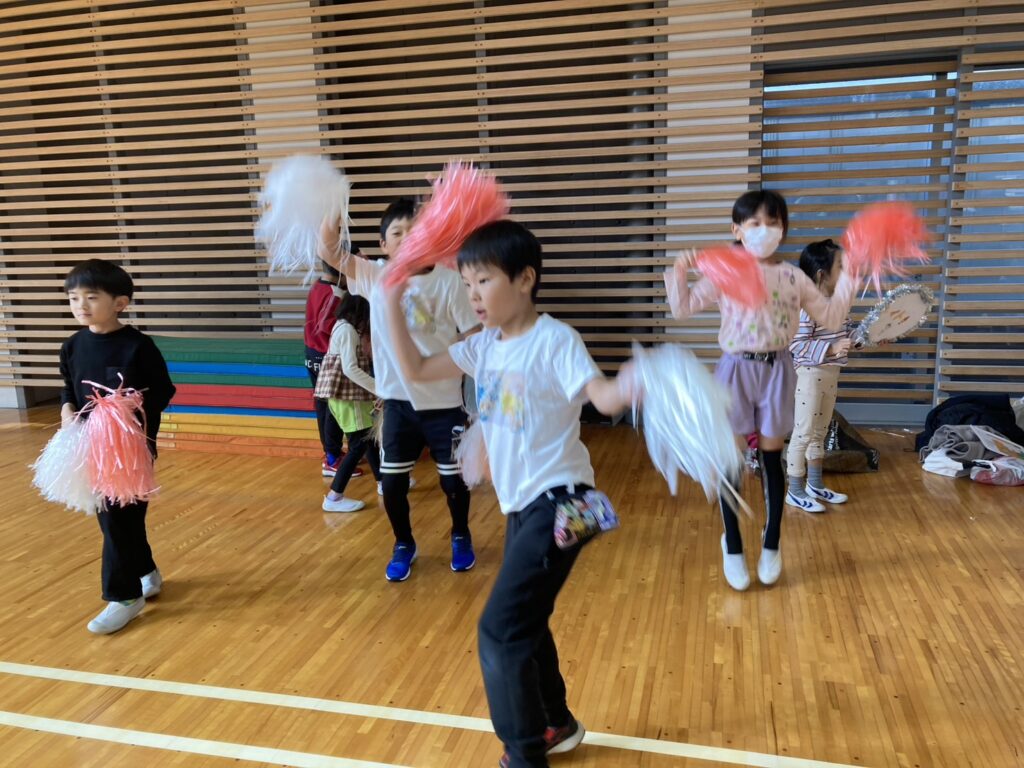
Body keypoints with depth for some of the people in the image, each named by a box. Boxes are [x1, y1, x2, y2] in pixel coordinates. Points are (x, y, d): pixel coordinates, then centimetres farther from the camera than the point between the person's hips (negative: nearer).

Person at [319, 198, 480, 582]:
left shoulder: (448, 281, -9)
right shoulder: (374, 277, 0)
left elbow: (474, 339, -8)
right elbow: (328, 251, -8)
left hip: (444, 402, -2)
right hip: (398, 401, 2)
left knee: (453, 478, 12)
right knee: (391, 481, 7)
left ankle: (461, 536, 40)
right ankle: (404, 544, 33)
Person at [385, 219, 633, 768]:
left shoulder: (554, 340, -16)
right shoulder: (484, 347, 5)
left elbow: (604, 397, -28)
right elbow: (414, 370, 9)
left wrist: (636, 381, -50)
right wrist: (392, 300, 5)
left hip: (558, 501, -9)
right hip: (522, 504, 9)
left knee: (500, 630, -9)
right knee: (523, 622, 21)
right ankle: (555, 724, 43)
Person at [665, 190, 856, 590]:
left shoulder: (794, 277, 4)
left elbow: (831, 318, 8)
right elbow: (683, 308, -4)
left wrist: (847, 278, -1)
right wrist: (678, 273, -19)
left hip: (776, 370, 1)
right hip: (736, 370, -1)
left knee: (772, 459, 10)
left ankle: (771, 544, 28)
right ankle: (733, 547, 22)